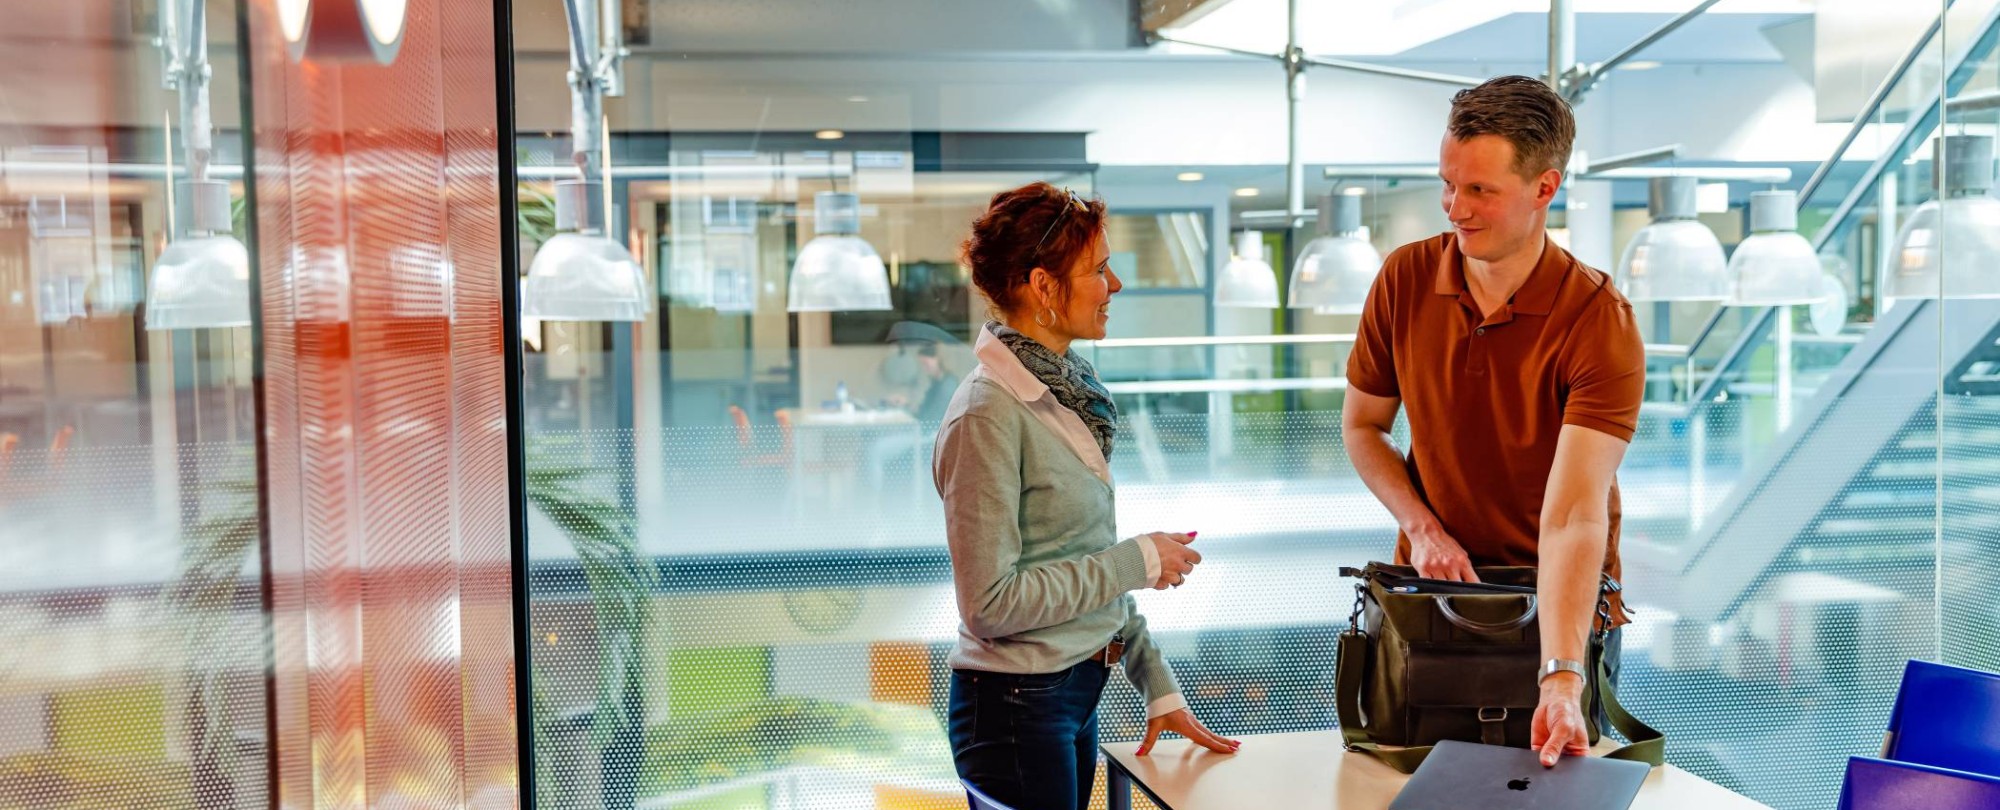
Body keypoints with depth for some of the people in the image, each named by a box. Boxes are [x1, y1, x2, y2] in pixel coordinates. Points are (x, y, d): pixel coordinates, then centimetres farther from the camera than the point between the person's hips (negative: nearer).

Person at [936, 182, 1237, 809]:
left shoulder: (1067, 388, 8)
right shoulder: (989, 415, -19)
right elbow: (991, 602, -21)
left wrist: (1158, 686, 11)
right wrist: (1138, 559, -16)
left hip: (1079, 690, 8)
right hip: (1017, 706, -8)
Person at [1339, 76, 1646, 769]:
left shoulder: (1601, 325, -24)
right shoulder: (1405, 278, -11)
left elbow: (1575, 514, -34)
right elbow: (1361, 425, 2)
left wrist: (1561, 681, -42)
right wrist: (1423, 527, -13)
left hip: (1559, 604, -3)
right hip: (1431, 583, 3)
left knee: (1558, 768, 12)